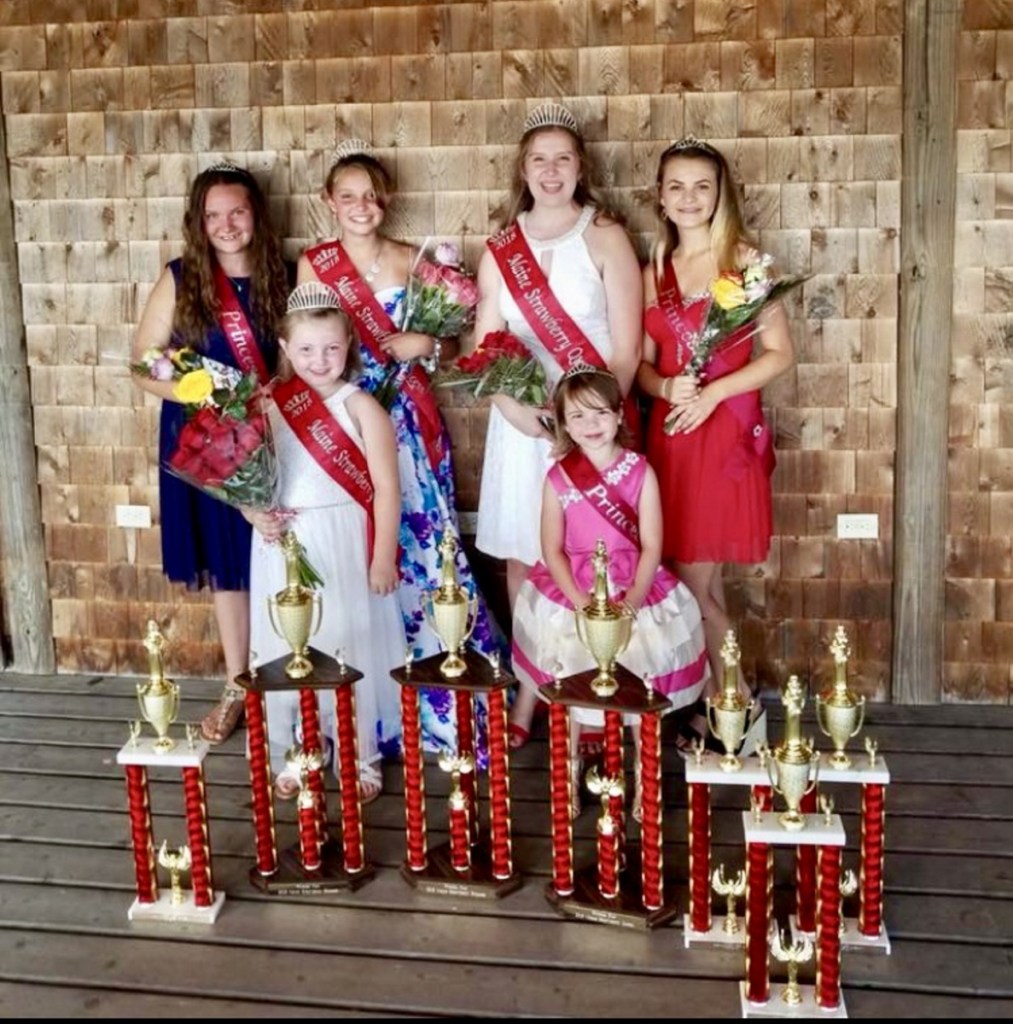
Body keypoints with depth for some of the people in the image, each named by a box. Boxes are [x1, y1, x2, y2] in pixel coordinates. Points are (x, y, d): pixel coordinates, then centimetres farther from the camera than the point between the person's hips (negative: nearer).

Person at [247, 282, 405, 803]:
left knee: (352, 647, 7)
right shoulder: (268, 405, 2)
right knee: (289, 652, 10)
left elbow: (386, 487, -7)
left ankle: (361, 756, 23)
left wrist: (383, 557, -10)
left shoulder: (360, 407, -6)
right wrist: (257, 515, -12)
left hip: (345, 545, -3)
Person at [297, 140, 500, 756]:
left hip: (410, 422, 1)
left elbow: (443, 340, 12)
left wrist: (425, 346, -8)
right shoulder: (315, 265, 3)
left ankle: (450, 695, 8)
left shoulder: (413, 261, 7)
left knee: (427, 543, -2)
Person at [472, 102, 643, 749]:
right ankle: (529, 692, 18)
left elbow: (626, 351, -6)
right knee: (520, 558, 6)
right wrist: (520, 413, -10)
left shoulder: (605, 238, -1)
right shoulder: (500, 249, 11)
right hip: (521, 425, 4)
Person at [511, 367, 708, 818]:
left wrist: (633, 600, -17)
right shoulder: (558, 479, -5)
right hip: (571, 595, 1)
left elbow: (651, 546, -6)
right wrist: (581, 602, -15)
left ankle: (645, 781, 23)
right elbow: (552, 550, -4)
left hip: (635, 591, 0)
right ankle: (569, 777, 30)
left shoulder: (640, 472, -6)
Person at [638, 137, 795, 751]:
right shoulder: (654, 273, 12)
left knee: (695, 581, -5)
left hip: (727, 431, -5)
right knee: (702, 583, 7)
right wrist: (665, 387, -9)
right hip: (671, 435, 5)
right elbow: (642, 362, 12)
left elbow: (780, 353, -6)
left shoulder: (745, 261, -2)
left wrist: (713, 392, -15)